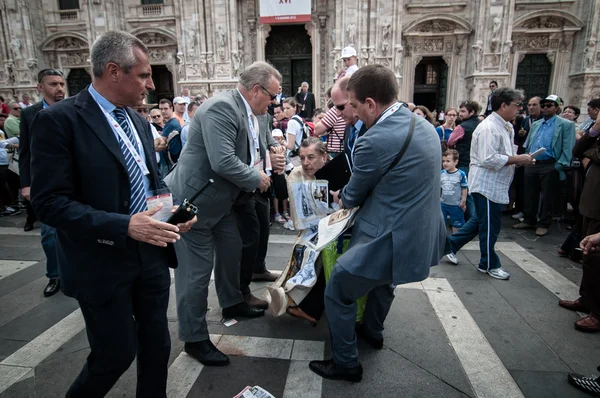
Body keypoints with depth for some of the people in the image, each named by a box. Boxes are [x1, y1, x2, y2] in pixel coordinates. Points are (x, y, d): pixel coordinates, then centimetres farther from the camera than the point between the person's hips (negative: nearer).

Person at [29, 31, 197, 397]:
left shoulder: (139, 121, 9)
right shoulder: (59, 120, -14)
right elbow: (50, 203, -19)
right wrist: (124, 226, -28)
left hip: (151, 254, 7)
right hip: (102, 265, -6)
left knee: (157, 345, 17)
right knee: (117, 355, 10)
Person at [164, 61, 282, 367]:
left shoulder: (246, 112, 8)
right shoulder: (221, 107, -23)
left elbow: (249, 150, 20)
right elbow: (223, 162, -30)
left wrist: (262, 160, 1)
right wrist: (257, 178, -16)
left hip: (220, 198, 10)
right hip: (194, 199, -10)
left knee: (231, 249, 22)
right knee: (196, 270, -1)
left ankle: (232, 303, 45)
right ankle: (194, 339, 15)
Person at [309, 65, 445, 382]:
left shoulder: (375, 140, -25)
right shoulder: (424, 126, 4)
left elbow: (353, 195, -9)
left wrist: (341, 198, 14)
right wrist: (351, 197, 17)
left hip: (391, 240, -9)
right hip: (422, 234, 10)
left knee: (337, 294, 10)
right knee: (383, 280, 35)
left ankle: (346, 364, 27)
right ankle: (373, 331, 57)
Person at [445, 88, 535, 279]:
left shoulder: (506, 127, 13)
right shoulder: (489, 127, -20)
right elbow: (489, 159, -28)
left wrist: (521, 159, 3)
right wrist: (517, 159, -19)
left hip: (494, 185, 10)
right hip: (487, 184, -10)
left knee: (480, 221, 19)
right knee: (490, 225, 4)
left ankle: (450, 243, 28)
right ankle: (489, 265, 20)